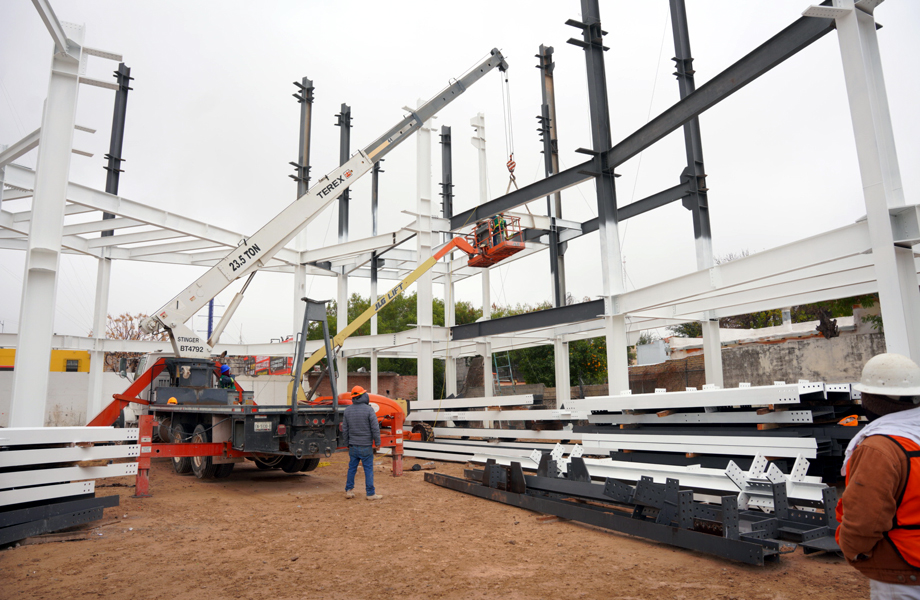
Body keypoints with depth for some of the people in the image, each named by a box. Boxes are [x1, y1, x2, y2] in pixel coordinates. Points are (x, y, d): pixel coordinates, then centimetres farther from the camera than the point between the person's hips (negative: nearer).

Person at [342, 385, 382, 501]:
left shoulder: (348, 410, 2)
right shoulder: (368, 410, -13)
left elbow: (345, 429, 8)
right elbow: (375, 428, -13)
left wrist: (347, 443, 18)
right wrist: (377, 443, -3)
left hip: (353, 446, 5)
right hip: (366, 446, -5)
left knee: (352, 468, 15)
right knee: (368, 469, 2)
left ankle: (348, 491, 20)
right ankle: (370, 493, 6)